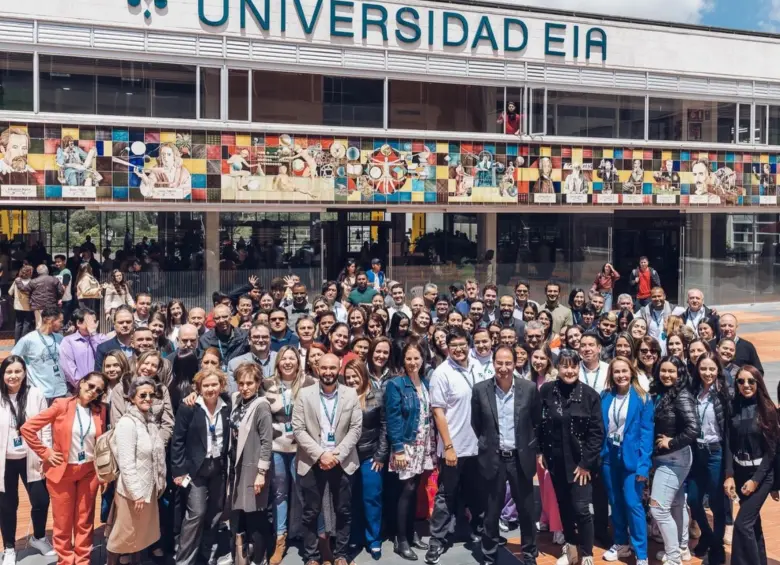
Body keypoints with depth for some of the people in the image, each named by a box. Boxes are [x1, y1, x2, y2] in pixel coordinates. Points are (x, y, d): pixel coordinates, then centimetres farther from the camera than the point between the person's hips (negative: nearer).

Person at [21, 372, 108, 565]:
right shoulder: (62, 405, -9)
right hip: (62, 471, -3)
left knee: (85, 522, 10)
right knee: (63, 523, 8)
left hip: (89, 472, 3)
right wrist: (45, 453, -9)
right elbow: (27, 428, -10)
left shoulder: (100, 410, 2)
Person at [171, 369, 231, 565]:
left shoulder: (227, 407, 1)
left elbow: (229, 439, 7)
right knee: (196, 513, -8)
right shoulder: (188, 407, -11)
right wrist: (179, 470, -12)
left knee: (215, 513, 10)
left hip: (219, 467, 5)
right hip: (196, 467, -4)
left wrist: (229, 466, 3)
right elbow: (177, 440, -9)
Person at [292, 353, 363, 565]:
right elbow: (298, 430, -6)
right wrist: (320, 454, -15)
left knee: (343, 511, 8)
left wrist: (337, 455, -13)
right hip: (312, 462, -1)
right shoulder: (305, 395, -2)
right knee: (311, 513, 7)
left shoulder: (351, 395, 1)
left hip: (342, 462, 1)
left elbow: (356, 429, -2)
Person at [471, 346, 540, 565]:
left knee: (526, 511, 11)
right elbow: (475, 425, 5)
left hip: (521, 459, 0)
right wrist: (484, 446, 3)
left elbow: (538, 423, 6)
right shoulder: (480, 389, -6)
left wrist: (533, 449, 3)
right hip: (493, 459, 0)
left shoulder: (529, 388, -5)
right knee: (492, 512, 10)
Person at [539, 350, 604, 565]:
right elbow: (538, 424, 4)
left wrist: (586, 462, -12)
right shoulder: (546, 391, -4)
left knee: (581, 508, -5)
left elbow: (597, 432, -9)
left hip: (579, 461, -3)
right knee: (564, 506, 14)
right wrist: (540, 452, 1)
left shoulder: (590, 394, -10)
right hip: (556, 460, 3)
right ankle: (570, 548, 31)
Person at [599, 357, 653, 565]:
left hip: (631, 457, -4)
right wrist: (598, 455, -2)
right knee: (615, 503, 14)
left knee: (633, 504, -6)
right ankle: (621, 544, 30)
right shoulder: (605, 397, 2)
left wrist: (643, 463, -16)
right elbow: (600, 428, 5)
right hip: (609, 455, 4)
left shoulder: (642, 398, -8)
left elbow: (646, 432, -10)